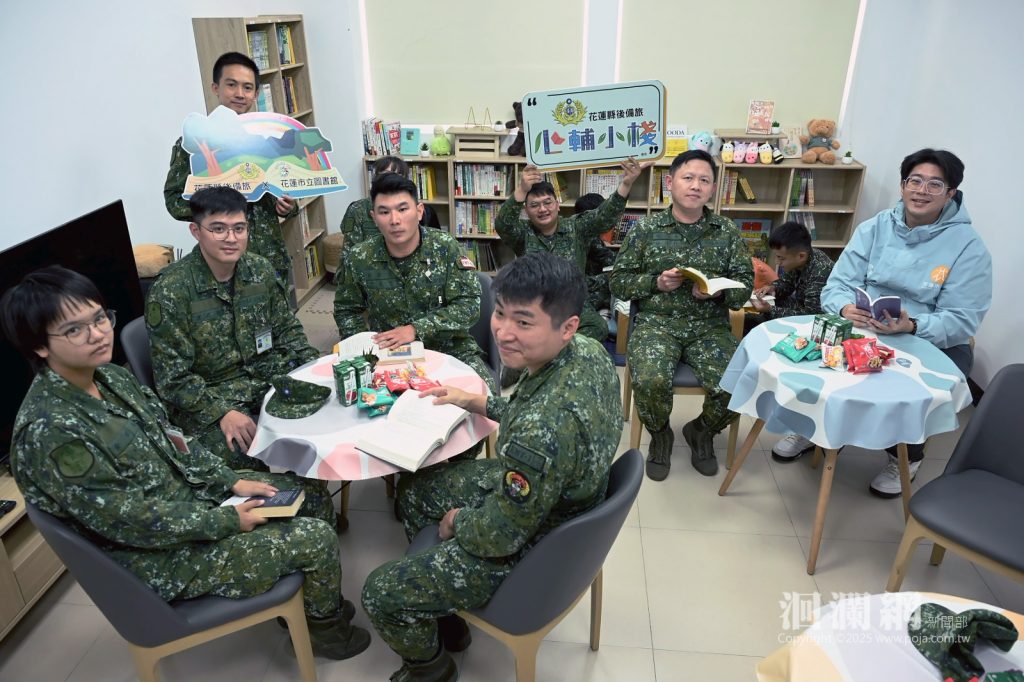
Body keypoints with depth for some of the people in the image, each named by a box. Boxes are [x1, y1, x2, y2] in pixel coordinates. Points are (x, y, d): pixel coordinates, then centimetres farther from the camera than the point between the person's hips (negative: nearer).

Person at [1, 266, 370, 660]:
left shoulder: (110, 376, -3)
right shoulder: (49, 432, -30)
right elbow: (131, 520, -26)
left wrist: (231, 481, 0)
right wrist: (229, 521, -19)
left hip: (192, 495, 8)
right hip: (161, 557, -8)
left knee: (313, 499, 9)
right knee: (317, 539, -10)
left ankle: (312, 599, 31)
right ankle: (326, 627, 20)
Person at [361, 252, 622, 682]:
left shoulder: (541, 434, -42)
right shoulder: (591, 351, -15)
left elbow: (503, 536, -27)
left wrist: (457, 522, -7)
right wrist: (480, 403, 6)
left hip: (526, 550, -9)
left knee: (379, 593, 3)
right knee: (414, 490, 24)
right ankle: (439, 605, 41)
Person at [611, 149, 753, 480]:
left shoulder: (727, 231, 7)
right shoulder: (645, 229, 3)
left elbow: (745, 283, 7)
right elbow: (618, 281, 5)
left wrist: (717, 291, -15)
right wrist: (656, 282, -12)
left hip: (710, 326, 2)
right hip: (656, 322, -1)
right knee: (650, 381, -31)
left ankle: (702, 431, 14)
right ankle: (660, 435, 5)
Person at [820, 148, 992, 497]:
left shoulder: (969, 247, -8)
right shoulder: (874, 228, 2)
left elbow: (961, 321, -13)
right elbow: (837, 285, -3)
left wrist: (911, 326, -33)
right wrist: (846, 307, -27)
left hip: (933, 343, -2)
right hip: (863, 332, 2)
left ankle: (906, 456, 4)